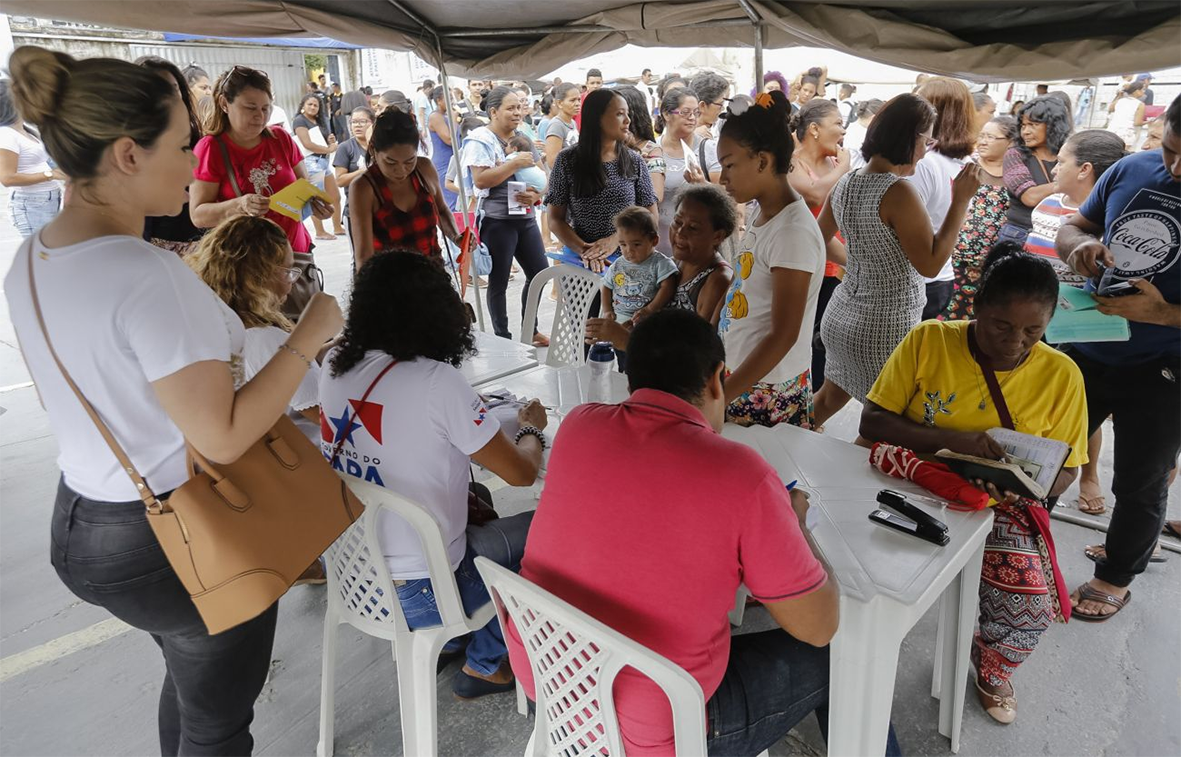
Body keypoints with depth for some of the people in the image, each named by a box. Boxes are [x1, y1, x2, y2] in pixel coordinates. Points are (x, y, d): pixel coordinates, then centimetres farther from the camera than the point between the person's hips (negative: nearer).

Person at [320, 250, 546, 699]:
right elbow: (522, 473, -14)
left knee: (477, 504, 26)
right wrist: (532, 428, 5)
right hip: (417, 596, -7)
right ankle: (484, 663, 24)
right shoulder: (437, 381, -24)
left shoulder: (334, 366, -5)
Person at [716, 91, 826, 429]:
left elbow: (783, 336, -23)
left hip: (769, 394, -8)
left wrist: (719, 398, -24)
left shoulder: (793, 232, -20)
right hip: (739, 375, 8)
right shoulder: (760, 214, 6)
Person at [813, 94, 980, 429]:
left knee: (831, 395, 26)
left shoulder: (846, 183, 3)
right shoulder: (898, 192, -20)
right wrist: (961, 201, -13)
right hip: (885, 326, -8)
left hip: (841, 313, 9)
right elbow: (930, 264, -16)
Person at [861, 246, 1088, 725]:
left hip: (1000, 507, 1)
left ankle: (991, 667, 18)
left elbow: (1063, 473, 5)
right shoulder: (928, 340, -8)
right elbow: (872, 422, -10)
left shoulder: (1061, 375, -3)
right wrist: (950, 440, -25)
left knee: (1032, 602, -22)